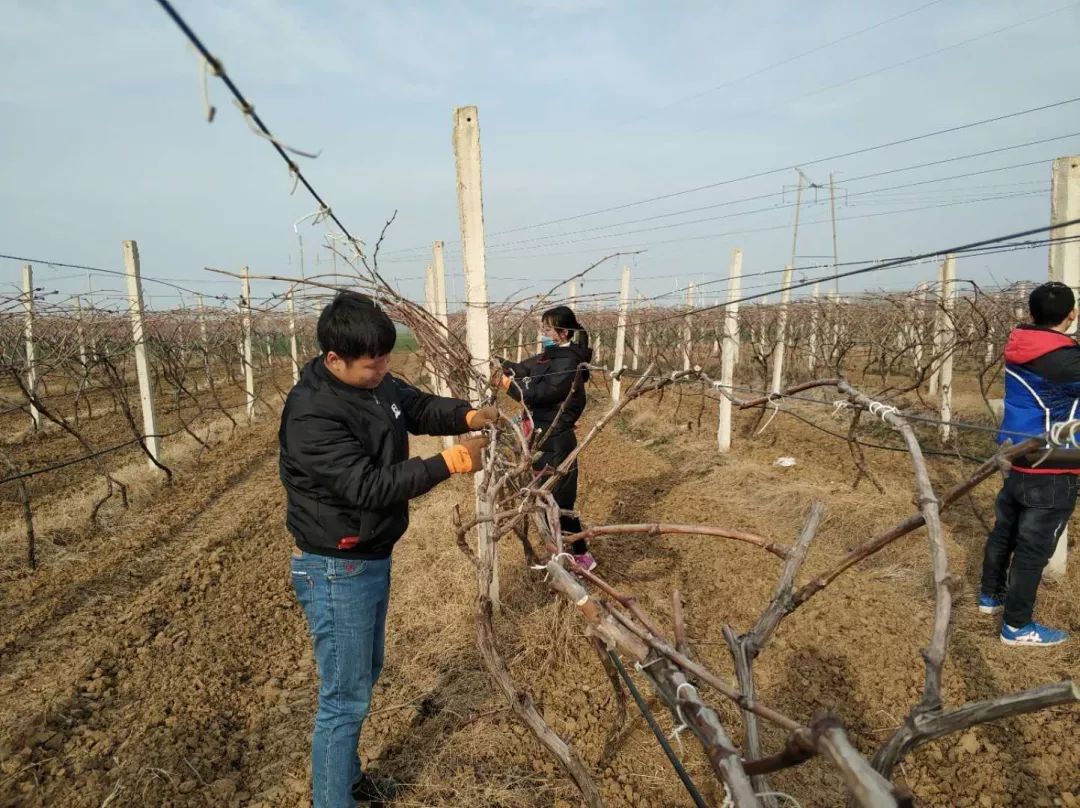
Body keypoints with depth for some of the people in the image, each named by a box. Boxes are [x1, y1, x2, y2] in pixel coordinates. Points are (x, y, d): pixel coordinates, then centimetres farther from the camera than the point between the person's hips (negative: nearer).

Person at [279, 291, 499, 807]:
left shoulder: (376, 383, -3)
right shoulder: (311, 416, -27)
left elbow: (420, 407, 13)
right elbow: (367, 486, -32)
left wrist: (466, 415, -6)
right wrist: (446, 464, -33)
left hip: (373, 558, 9)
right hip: (337, 572, -9)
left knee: (364, 676, 24)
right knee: (345, 697, 2)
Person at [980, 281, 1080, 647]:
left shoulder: (1019, 349, 0)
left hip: (1017, 460, 8)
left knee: (1005, 531, 22)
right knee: (1033, 548, 3)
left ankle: (990, 595, 39)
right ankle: (1017, 626, 15)